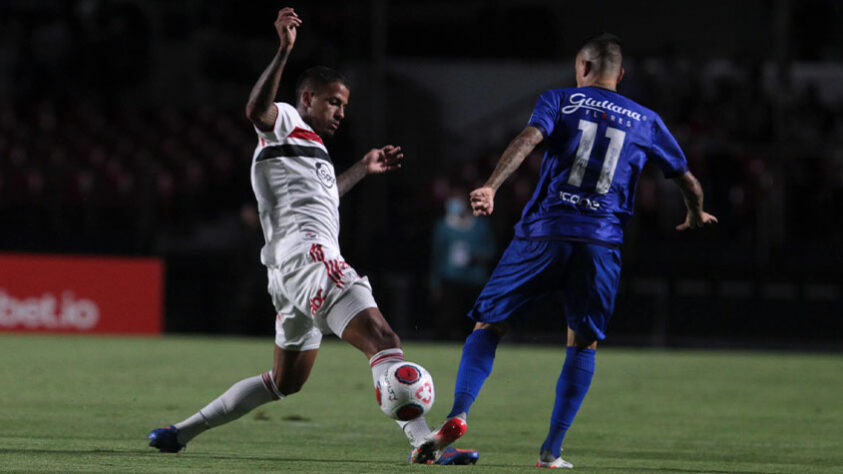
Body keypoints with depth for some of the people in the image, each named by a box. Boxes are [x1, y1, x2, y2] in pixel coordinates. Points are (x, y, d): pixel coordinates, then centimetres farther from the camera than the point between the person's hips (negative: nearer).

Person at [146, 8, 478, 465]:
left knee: (285, 381, 20)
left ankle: (181, 431, 23)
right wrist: (284, 50, -32)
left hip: (289, 272, 11)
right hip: (307, 256, -11)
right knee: (383, 341, -22)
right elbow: (256, 109, -22)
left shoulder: (309, 145, 30)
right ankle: (426, 442, -36)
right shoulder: (284, 120, 2)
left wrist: (362, 169, 49)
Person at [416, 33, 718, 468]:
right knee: (582, 343, 12)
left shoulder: (560, 101, 9)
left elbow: (529, 138, -11)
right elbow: (687, 180, 21)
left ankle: (458, 413, -13)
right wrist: (696, 214, 43)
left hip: (543, 232, -1)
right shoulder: (646, 122, 16)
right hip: (601, 243, 1)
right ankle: (552, 451, 4)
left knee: (488, 325, 7)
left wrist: (490, 187, -22)